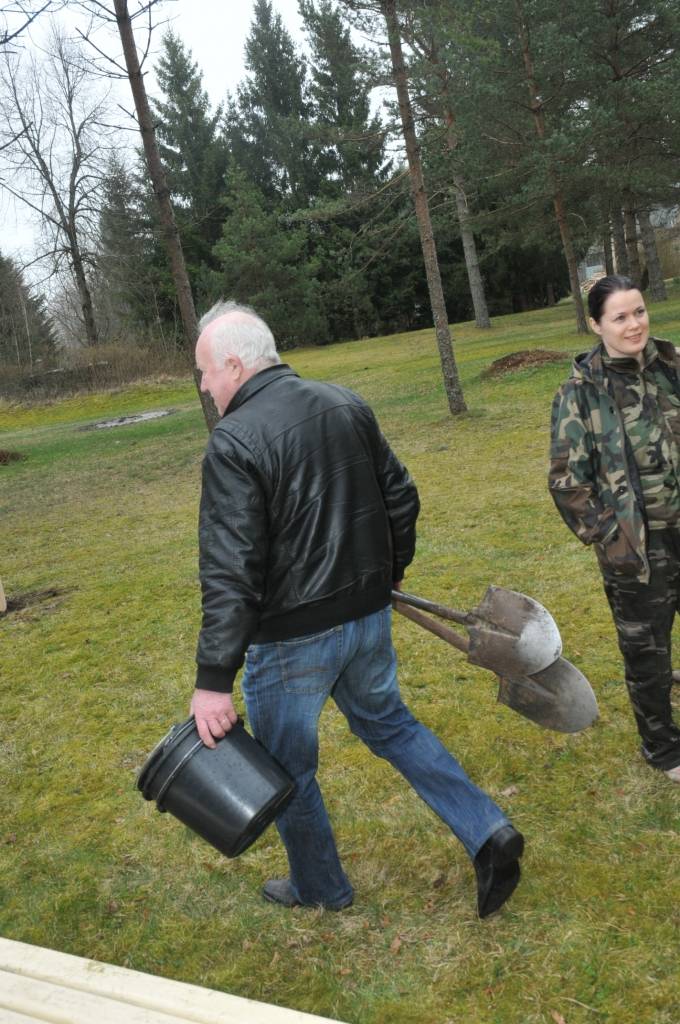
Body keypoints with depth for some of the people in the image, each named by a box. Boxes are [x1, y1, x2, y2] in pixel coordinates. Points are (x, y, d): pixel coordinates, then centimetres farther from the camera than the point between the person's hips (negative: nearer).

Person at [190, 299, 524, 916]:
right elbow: (402, 499, 9)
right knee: (388, 722, 27)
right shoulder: (347, 405, 1)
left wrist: (214, 680, -20)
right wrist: (389, 572, 24)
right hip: (369, 615, 7)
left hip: (291, 638, -6)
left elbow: (230, 573, -24)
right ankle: (488, 833, 22)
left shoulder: (234, 443, -20)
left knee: (287, 768, 16)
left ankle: (320, 888, 37)